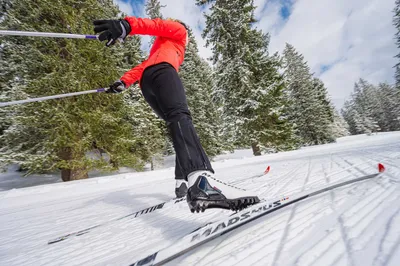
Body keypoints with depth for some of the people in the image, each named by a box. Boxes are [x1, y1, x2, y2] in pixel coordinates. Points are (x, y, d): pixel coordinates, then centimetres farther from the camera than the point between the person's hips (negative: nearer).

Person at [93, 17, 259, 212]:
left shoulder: (163, 48, 48)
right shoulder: (178, 30, 29)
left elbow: (143, 66, 32)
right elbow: (157, 25, 7)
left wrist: (123, 82, 19)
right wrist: (127, 26, -11)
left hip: (147, 86, 8)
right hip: (161, 70, -7)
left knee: (181, 131, 5)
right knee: (180, 116, -34)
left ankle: (183, 181, -3)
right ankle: (200, 177, -57)